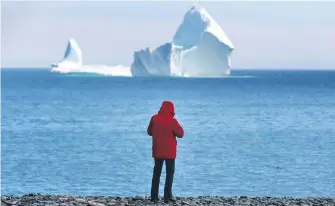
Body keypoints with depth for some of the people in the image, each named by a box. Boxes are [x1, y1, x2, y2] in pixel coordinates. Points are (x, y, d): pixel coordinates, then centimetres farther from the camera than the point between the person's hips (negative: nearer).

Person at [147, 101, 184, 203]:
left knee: (156, 173, 12)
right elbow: (180, 134, -7)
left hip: (157, 151, 3)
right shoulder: (172, 121, -14)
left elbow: (149, 132, 9)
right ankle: (167, 196, -2)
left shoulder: (154, 118, -3)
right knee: (170, 173, 5)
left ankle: (154, 196, 10)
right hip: (169, 151, -3)